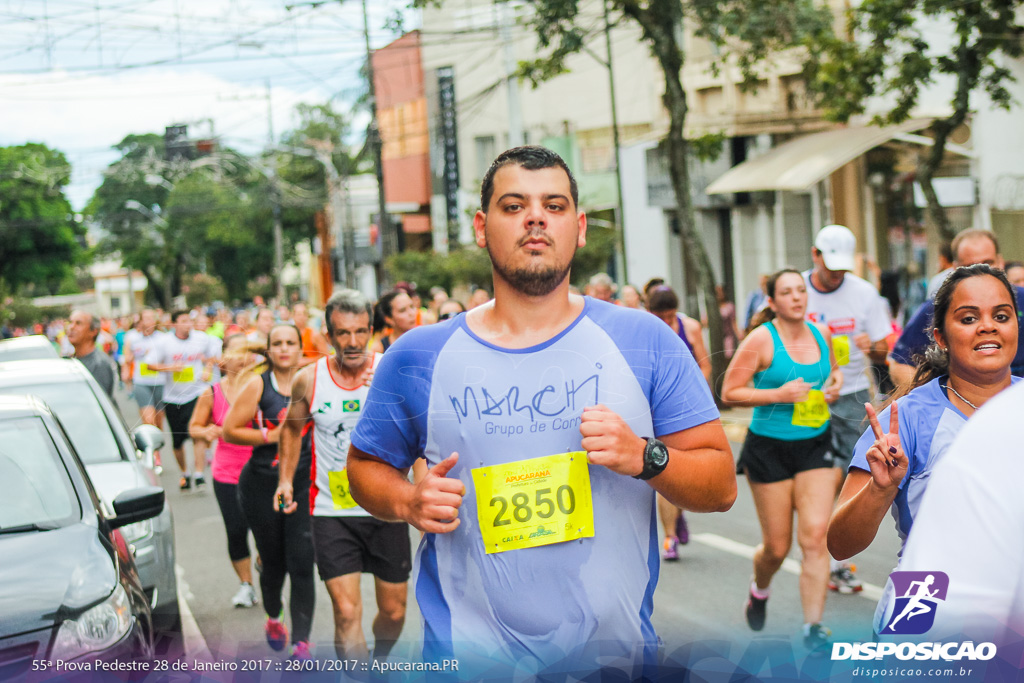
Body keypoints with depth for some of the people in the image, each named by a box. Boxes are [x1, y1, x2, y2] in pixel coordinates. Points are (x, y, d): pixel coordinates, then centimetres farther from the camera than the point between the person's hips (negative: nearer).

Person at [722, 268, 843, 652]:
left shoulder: (821, 335, 5)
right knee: (777, 546, 6)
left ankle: (813, 626, -4)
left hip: (815, 446, 3)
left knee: (815, 535, -11)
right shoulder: (762, 339, -10)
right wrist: (779, 394, -20)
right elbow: (729, 392, -11)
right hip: (770, 448, -3)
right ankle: (760, 588, 41)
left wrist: (834, 383, 3)